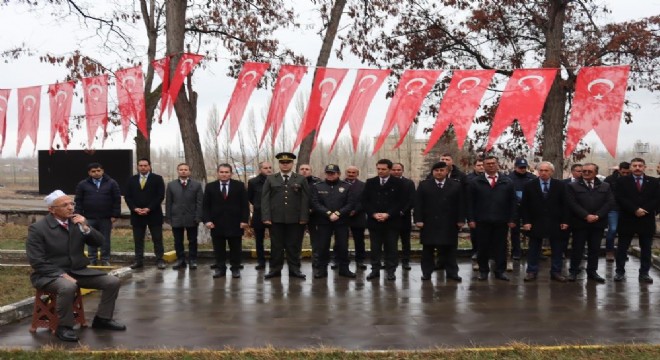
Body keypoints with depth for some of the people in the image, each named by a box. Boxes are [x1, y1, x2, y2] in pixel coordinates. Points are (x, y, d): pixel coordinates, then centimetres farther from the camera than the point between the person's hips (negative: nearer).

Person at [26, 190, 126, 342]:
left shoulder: (77, 222, 4)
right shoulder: (38, 228, -11)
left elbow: (98, 242, 3)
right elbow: (37, 262, -15)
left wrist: (86, 228, -15)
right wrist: (62, 275, -23)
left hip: (78, 271, 6)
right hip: (51, 274, -6)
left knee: (113, 282, -7)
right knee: (68, 287, -39)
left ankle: (102, 319, 10)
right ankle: (64, 327, -18)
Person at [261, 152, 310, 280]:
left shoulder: (301, 179, 7)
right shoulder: (270, 179, 9)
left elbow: (305, 199, 2)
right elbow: (265, 199, 3)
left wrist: (303, 217, -7)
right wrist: (266, 217, -7)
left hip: (295, 219, 0)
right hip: (276, 218, 1)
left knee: (294, 245, 4)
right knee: (276, 245, 5)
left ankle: (294, 269, 12)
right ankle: (275, 269, 12)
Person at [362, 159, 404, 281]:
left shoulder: (398, 183, 1)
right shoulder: (370, 182, 8)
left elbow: (400, 202, -4)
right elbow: (365, 201, 4)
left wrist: (388, 214, -14)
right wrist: (373, 214, -9)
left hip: (391, 221, -2)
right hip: (374, 220, 2)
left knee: (391, 247, 3)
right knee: (375, 247, 5)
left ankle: (391, 271, 9)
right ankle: (375, 270, 12)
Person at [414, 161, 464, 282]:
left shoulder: (456, 186, 5)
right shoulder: (424, 185, 3)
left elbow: (461, 204, 4)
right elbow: (418, 204, -1)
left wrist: (461, 220, -3)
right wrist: (418, 220, -8)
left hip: (449, 224, 0)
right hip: (429, 223, 0)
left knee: (450, 248, 5)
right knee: (428, 249, 6)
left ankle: (451, 272, 12)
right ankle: (426, 272, 14)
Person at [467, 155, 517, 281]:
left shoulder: (507, 182, 7)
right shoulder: (476, 183, 5)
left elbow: (513, 202, 5)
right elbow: (470, 203, 2)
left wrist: (512, 219, -2)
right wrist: (471, 219, -6)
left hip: (501, 221, 1)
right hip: (482, 221, -1)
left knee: (501, 246, 5)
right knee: (483, 246, 5)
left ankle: (500, 271, 15)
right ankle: (483, 271, 16)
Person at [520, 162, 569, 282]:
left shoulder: (560, 185, 0)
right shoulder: (529, 186, -1)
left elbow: (565, 204, 1)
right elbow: (524, 205, -1)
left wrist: (565, 221, -5)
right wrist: (526, 221, -8)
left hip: (555, 223, 1)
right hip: (536, 223, -1)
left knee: (557, 249, 7)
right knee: (534, 249, 7)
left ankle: (556, 272, 17)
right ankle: (532, 271, 15)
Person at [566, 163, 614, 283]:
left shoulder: (605, 186, 9)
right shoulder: (573, 186, 1)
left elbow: (610, 202, 0)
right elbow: (572, 203, -8)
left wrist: (597, 216, -12)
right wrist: (586, 216, -16)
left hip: (598, 223, 3)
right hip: (580, 223, -3)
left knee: (595, 249, 9)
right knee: (577, 248, 2)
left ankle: (592, 272, 18)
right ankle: (573, 271, 10)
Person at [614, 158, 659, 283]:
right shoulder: (622, 181, 3)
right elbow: (620, 199, -8)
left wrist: (644, 210, -16)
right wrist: (635, 210, -18)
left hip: (646, 220, 1)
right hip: (627, 220, -1)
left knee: (646, 249, 6)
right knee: (622, 248, 3)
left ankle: (644, 273, 13)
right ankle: (620, 272, 11)